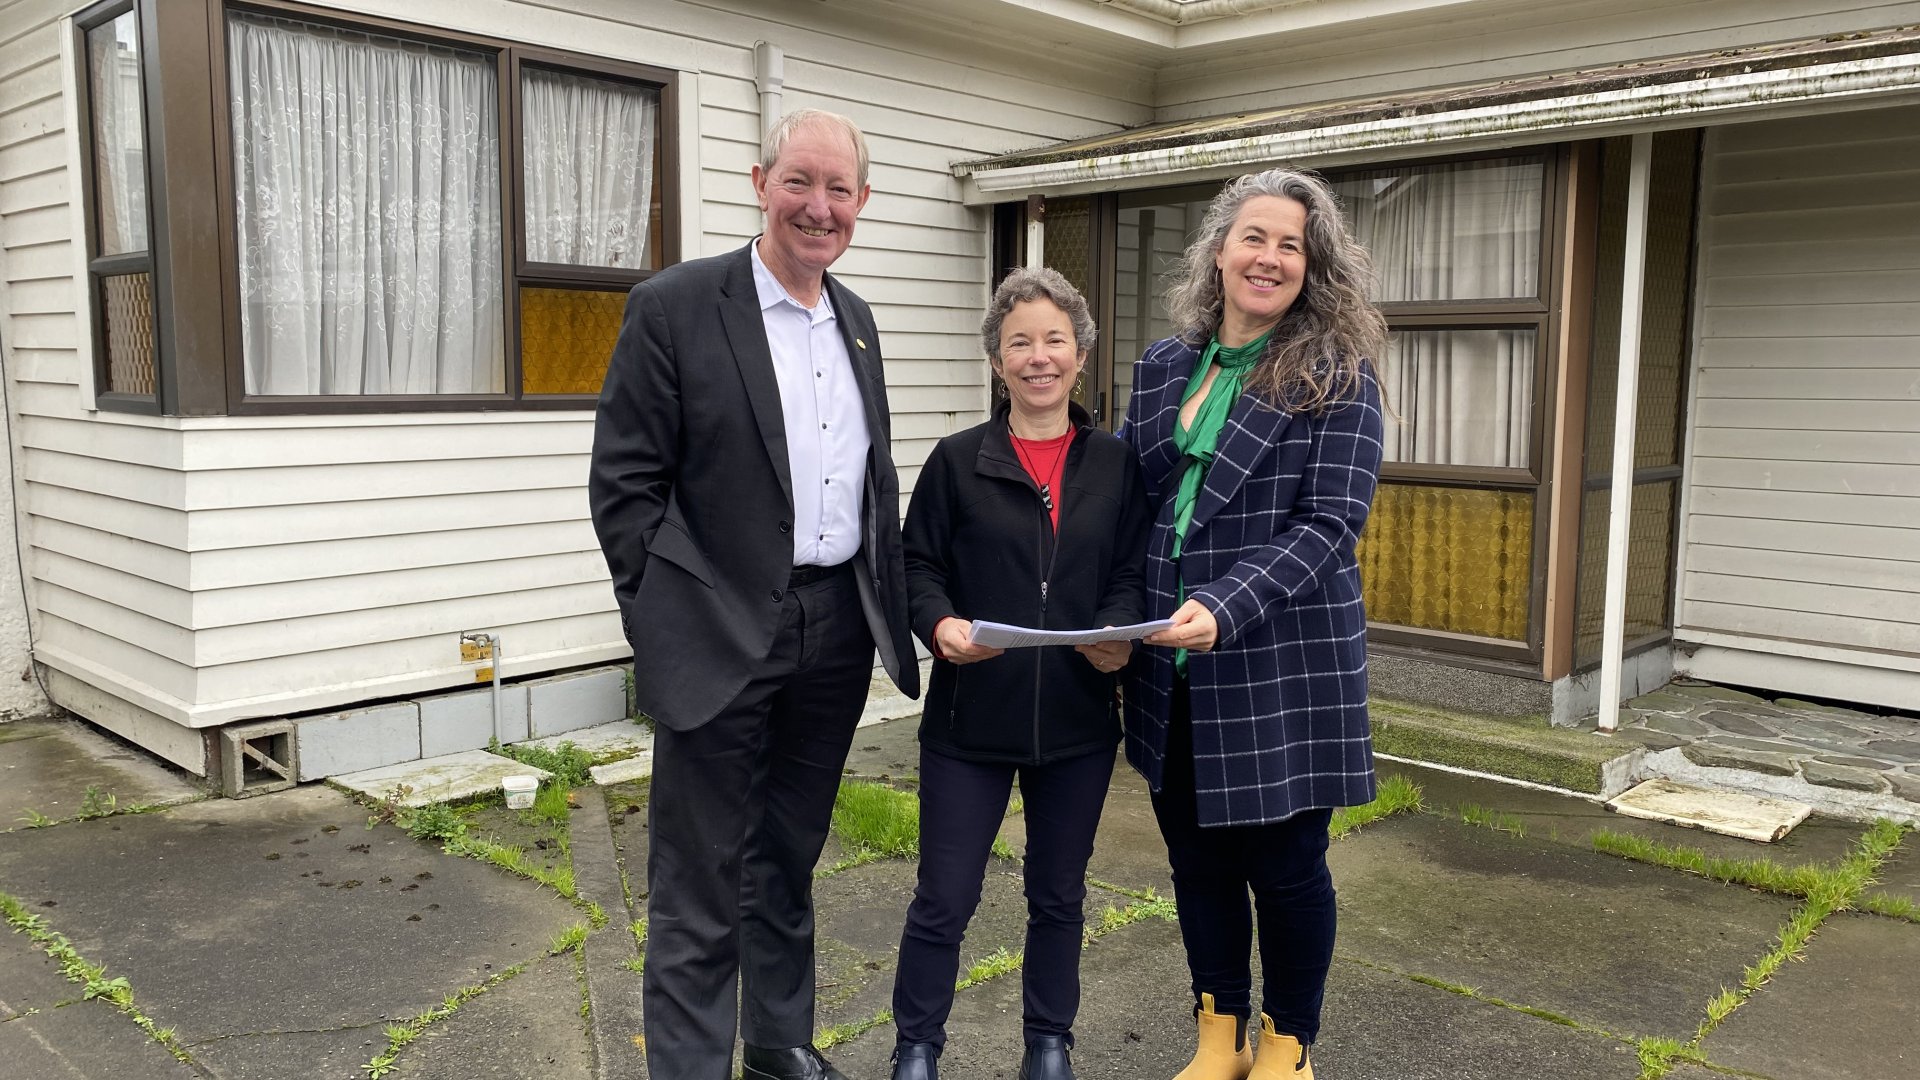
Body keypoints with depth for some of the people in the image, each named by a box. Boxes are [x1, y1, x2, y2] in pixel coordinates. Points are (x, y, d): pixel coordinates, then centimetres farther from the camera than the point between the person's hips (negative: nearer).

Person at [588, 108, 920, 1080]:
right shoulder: (674, 306, -8)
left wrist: (890, 606, 10)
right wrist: (668, 620, -13)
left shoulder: (856, 319, 12)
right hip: (724, 642, -6)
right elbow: (623, 482, -9)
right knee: (700, 888, 4)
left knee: (789, 862, 21)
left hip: (837, 635, 6)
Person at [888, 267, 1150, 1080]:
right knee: (944, 899, 5)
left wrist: (1117, 634, -17)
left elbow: (1131, 575, 3)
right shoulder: (958, 461, -1)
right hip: (970, 717, -2)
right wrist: (941, 624, -20)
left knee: (1059, 895, 17)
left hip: (1078, 720, 2)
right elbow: (919, 566, 0)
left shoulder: (1115, 463, 3)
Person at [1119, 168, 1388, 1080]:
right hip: (1172, 671, 4)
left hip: (1282, 668, -4)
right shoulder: (1162, 368, 8)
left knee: (1284, 864, 8)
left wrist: (1225, 610, -26)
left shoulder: (1336, 376, -6)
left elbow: (1330, 521, -14)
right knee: (1197, 859, 14)